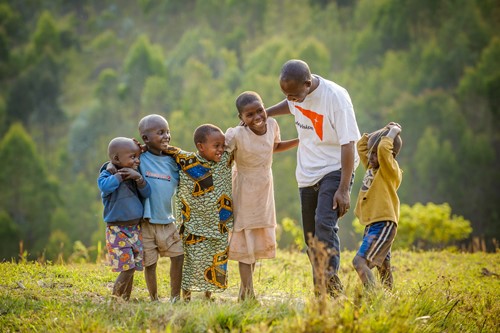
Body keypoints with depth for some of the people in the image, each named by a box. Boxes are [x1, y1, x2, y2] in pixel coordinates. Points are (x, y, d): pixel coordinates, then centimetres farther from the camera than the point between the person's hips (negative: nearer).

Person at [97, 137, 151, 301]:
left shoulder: (133, 175, 10)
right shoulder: (108, 175, -9)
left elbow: (146, 193, 2)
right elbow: (105, 186, -31)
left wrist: (138, 178, -12)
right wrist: (119, 175, -19)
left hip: (135, 228, 6)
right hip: (117, 230, -6)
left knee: (132, 268, 8)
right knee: (127, 268, -12)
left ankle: (125, 300, 18)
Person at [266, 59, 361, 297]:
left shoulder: (336, 98, -23)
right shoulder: (297, 92, -3)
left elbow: (348, 144, -21)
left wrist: (344, 189, -22)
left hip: (334, 170, -7)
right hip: (307, 174, 7)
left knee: (325, 224, -26)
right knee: (311, 236, 8)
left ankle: (331, 286, -29)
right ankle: (320, 294, 17)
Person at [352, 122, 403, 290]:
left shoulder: (391, 170, -10)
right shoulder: (372, 168, 14)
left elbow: (384, 148, -27)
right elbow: (362, 144, 24)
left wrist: (393, 132, -12)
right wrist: (383, 131, 17)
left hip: (383, 224, -10)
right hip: (372, 224, 10)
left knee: (360, 261, -24)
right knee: (382, 267, 16)